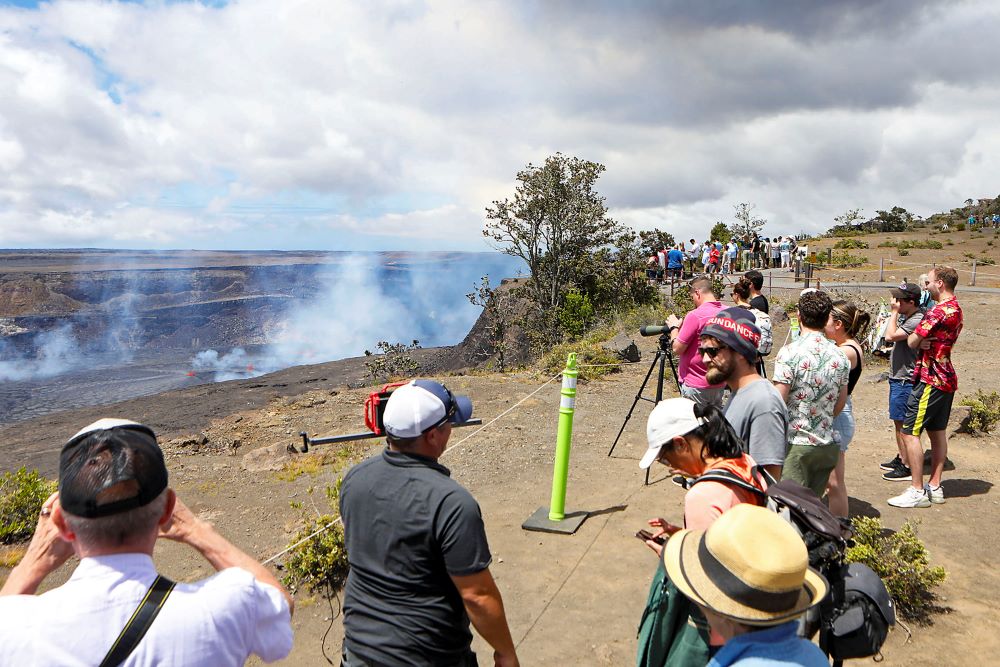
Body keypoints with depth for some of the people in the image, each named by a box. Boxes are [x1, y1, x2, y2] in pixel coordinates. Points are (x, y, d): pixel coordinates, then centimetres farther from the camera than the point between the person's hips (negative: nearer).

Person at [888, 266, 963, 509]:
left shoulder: (939, 310, -19)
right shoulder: (956, 309, 15)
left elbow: (912, 342, -15)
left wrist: (918, 339, 6)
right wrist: (925, 341, -6)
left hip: (931, 379, -10)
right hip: (946, 379, 10)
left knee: (910, 432, -7)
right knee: (937, 432, 14)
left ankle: (917, 491, -4)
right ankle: (935, 487, 21)